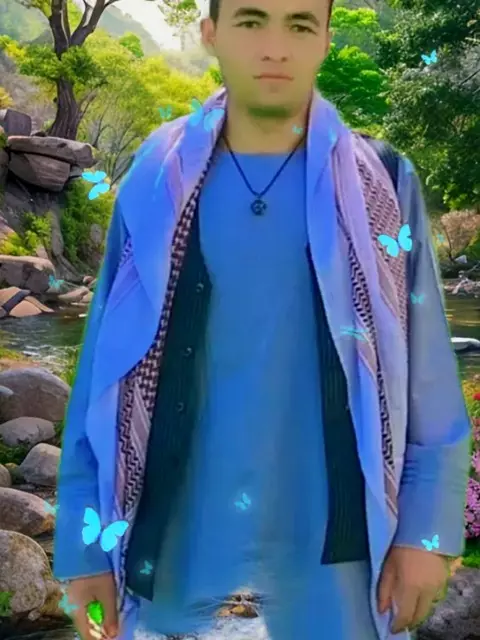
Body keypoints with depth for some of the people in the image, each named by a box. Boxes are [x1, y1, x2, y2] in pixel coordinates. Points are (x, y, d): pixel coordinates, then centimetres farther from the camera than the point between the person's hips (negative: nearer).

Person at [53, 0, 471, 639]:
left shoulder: (384, 188, -2)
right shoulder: (155, 186, -1)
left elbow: (428, 380, 0)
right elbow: (104, 375, 0)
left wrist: (427, 526, -4)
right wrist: (85, 544, -1)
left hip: (332, 546, 0)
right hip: (178, 545, 1)